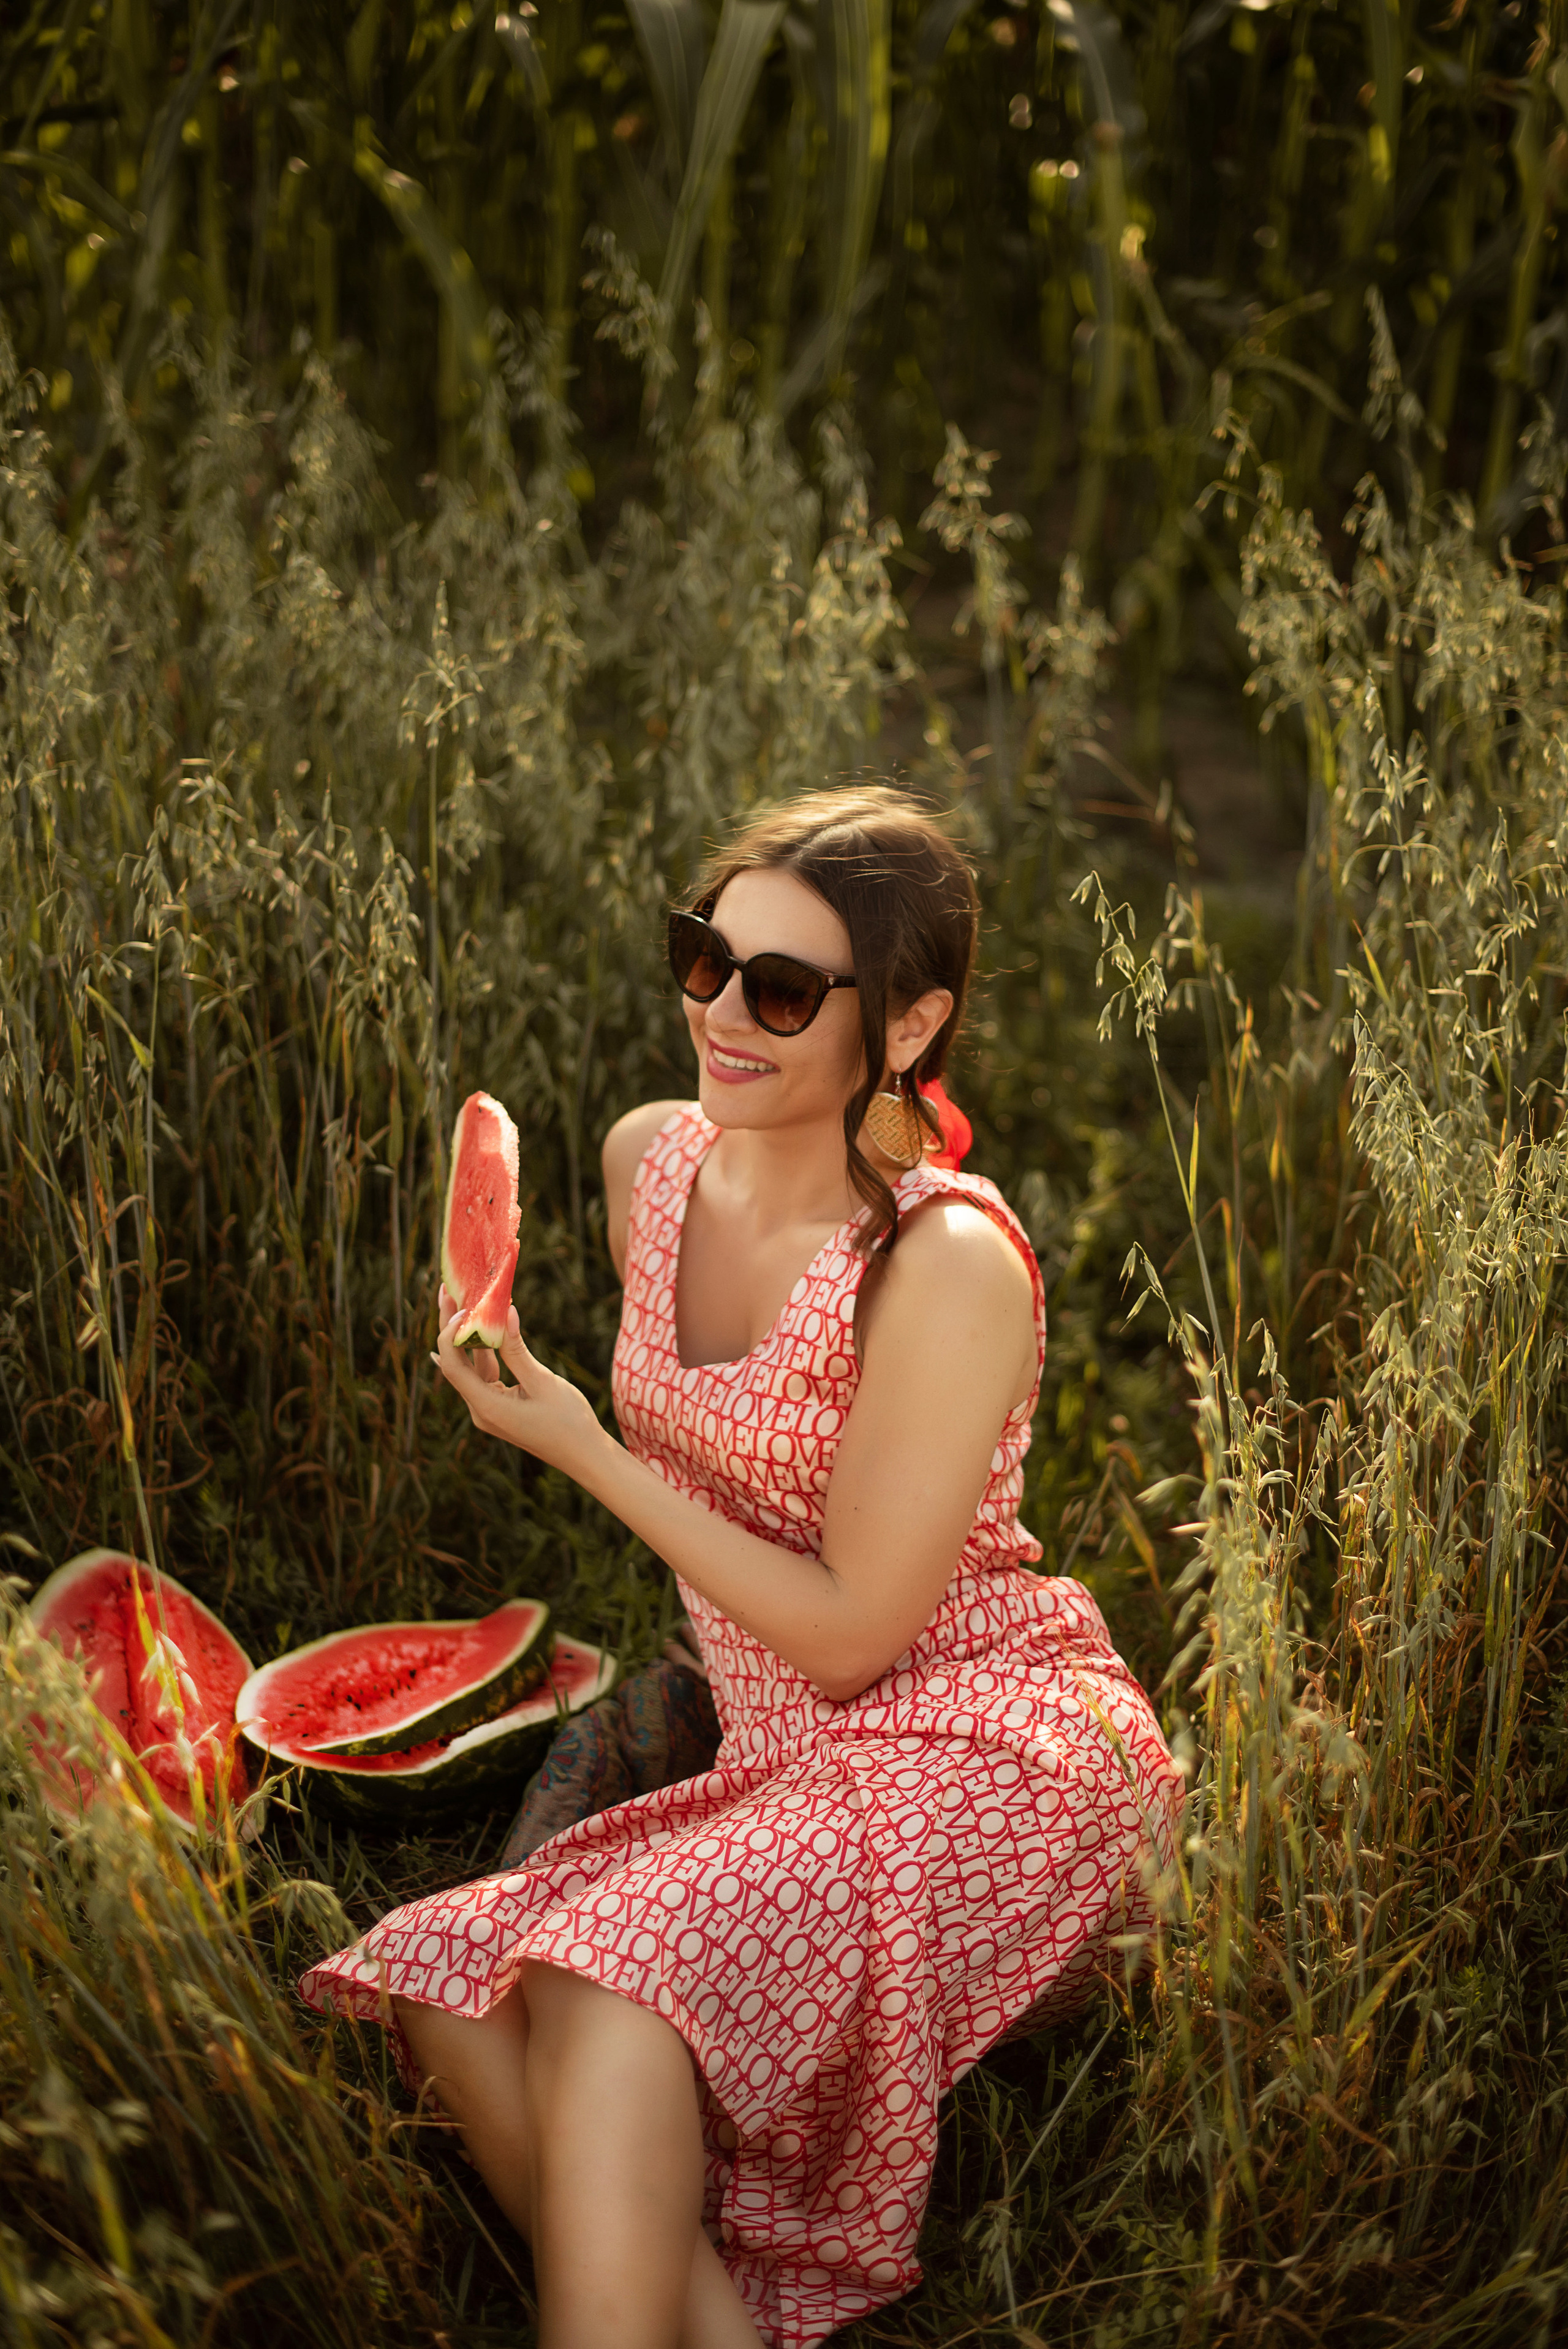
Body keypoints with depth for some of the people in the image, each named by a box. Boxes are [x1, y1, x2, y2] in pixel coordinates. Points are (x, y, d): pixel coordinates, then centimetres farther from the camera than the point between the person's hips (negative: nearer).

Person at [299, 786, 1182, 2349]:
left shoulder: (949, 1265, -20)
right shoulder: (651, 1163, 3)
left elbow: (853, 1634, -17)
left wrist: (583, 1451, -15)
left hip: (981, 1757, -8)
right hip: (784, 1762, 8)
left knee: (612, 1983, -30)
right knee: (443, 1985, -14)